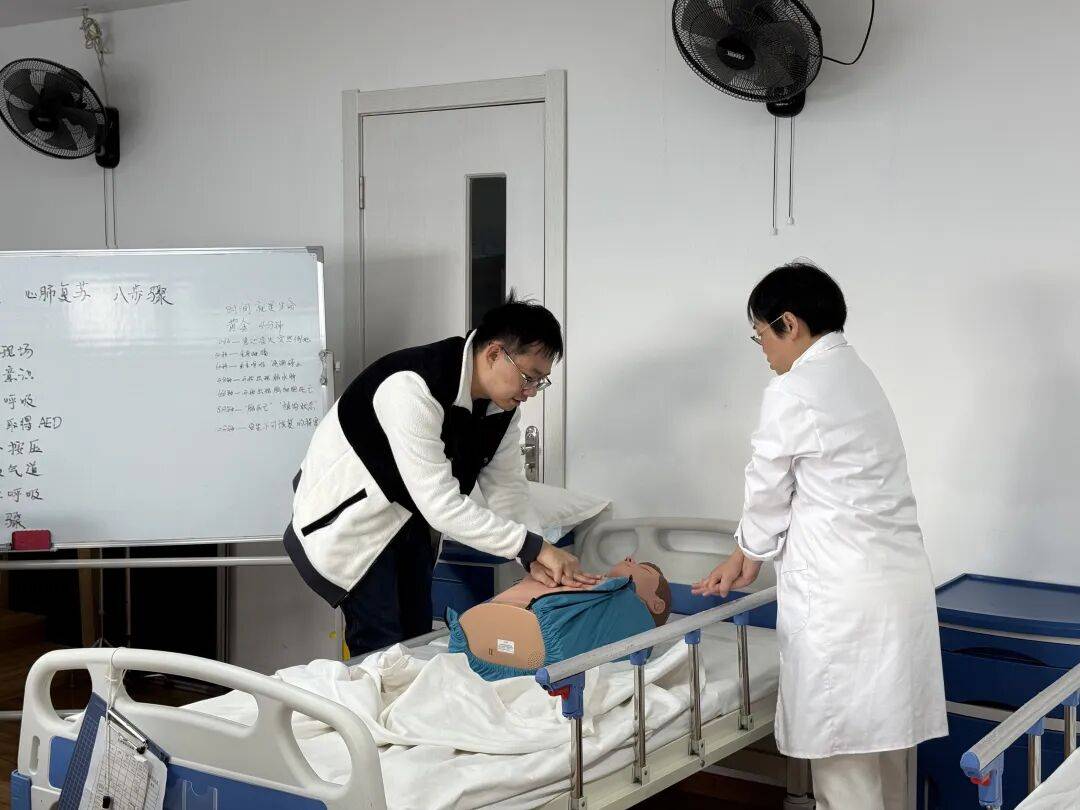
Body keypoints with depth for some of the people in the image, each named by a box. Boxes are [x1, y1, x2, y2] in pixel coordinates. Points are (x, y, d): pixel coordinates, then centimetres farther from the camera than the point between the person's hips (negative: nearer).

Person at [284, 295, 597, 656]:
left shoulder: (503, 401, -8)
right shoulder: (413, 389, -34)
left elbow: (506, 484, -4)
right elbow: (441, 504, -36)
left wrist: (534, 558, -20)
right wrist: (535, 547, -35)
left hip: (409, 516, 8)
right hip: (353, 518, -8)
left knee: (418, 638, 10)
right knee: (381, 648, -9)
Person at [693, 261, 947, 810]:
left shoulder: (792, 392, -11)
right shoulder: (859, 378, 16)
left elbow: (769, 491, 0)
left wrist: (745, 556, 19)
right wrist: (752, 559, 24)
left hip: (842, 595, -9)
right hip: (900, 582, 9)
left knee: (842, 758, 0)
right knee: (885, 747, 17)